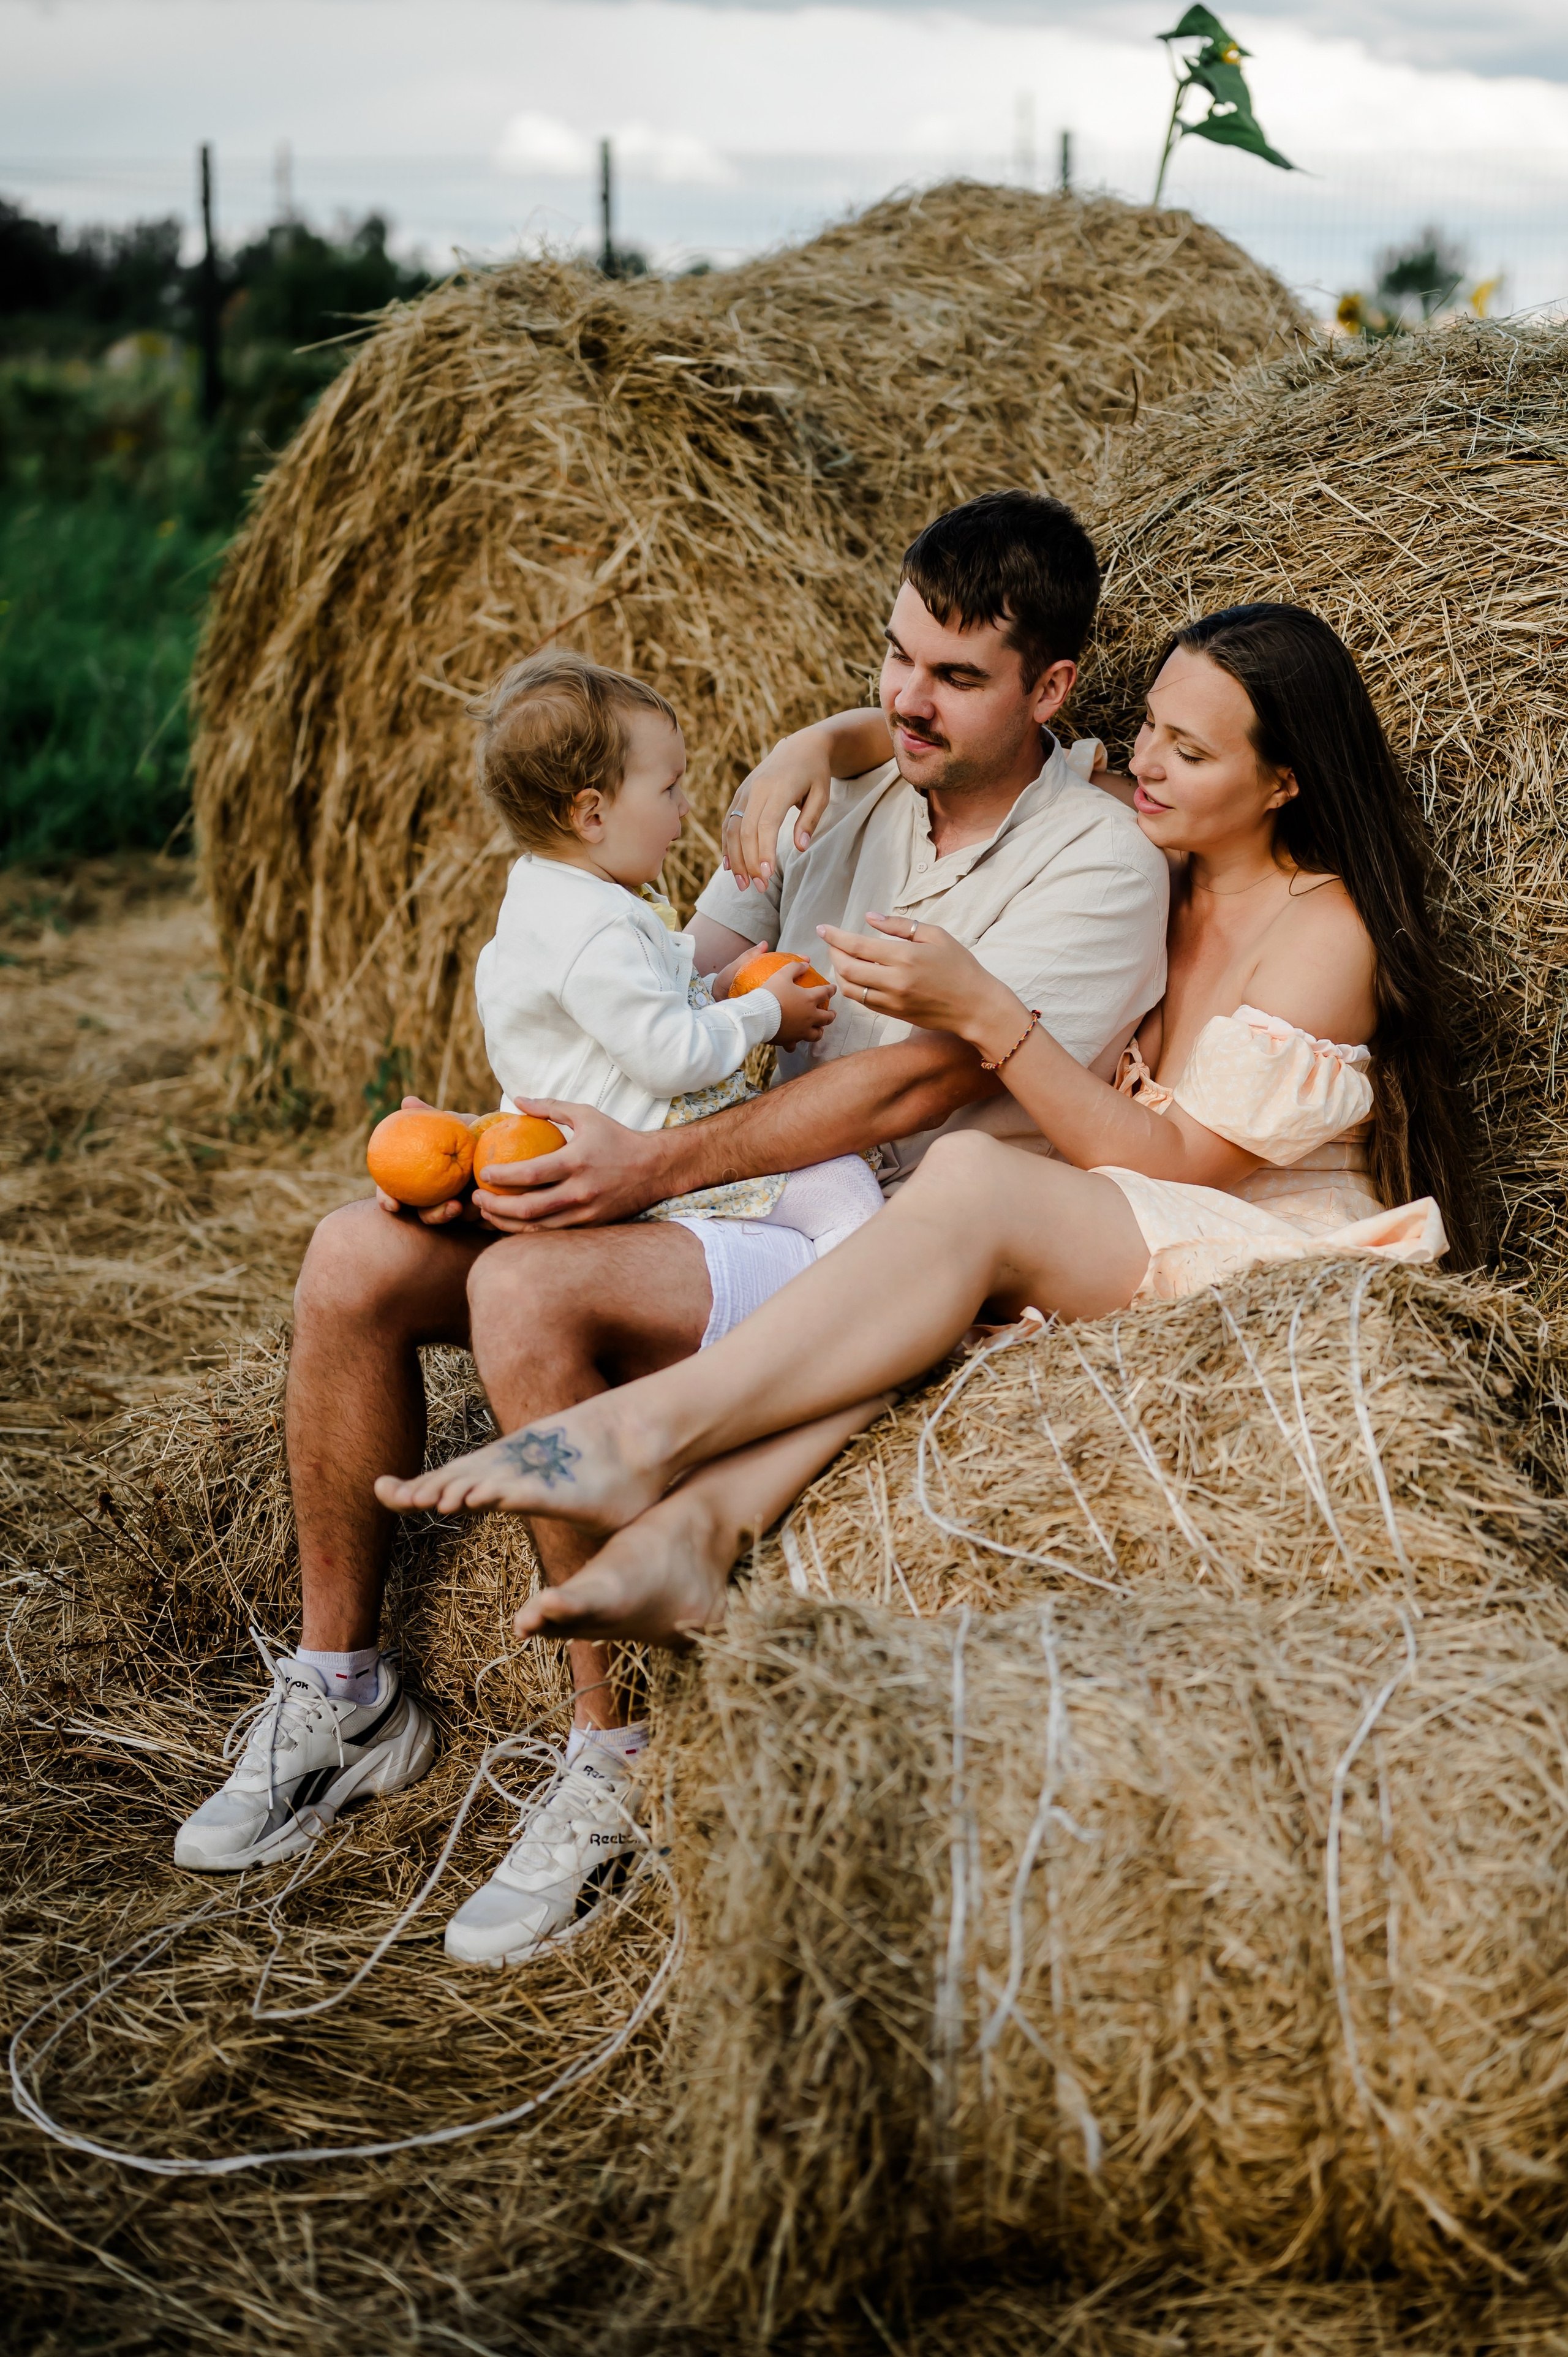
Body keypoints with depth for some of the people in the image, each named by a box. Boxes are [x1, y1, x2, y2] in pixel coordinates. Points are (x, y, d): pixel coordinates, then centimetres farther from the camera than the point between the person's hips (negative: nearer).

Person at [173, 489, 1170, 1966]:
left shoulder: (1100, 866, -10)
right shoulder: (836, 780, 11)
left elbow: (916, 1080, -20)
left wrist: (658, 1163, -26)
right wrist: (520, 1137, -10)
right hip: (748, 1180, 7)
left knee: (527, 1291, -31)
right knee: (356, 1257, -10)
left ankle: (614, 1765, -17)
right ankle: (340, 1689, 6)